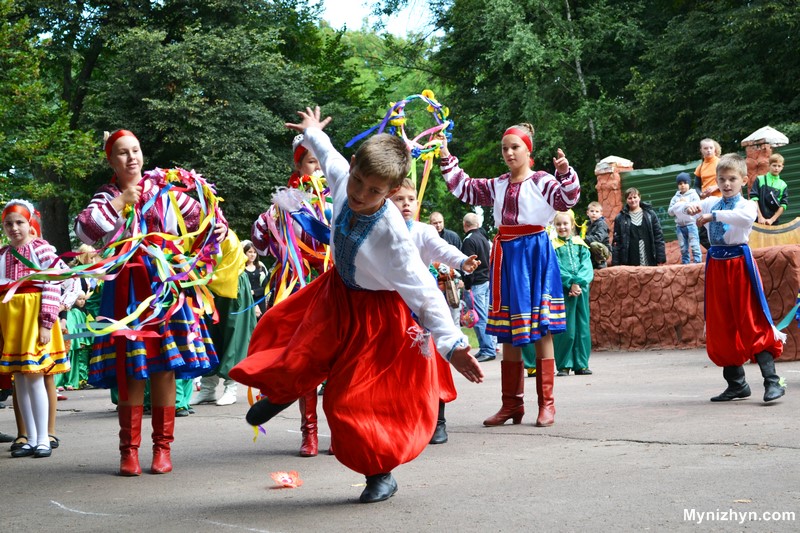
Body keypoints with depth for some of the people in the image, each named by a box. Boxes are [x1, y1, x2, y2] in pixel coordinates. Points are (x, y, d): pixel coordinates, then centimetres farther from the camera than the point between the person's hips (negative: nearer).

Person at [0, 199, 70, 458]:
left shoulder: (43, 249, -5)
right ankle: (30, 439, 14)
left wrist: (47, 324, -14)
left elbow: (53, 288, -9)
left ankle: (43, 439, 1)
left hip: (34, 316, -5)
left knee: (34, 377, -7)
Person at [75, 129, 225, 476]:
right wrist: (119, 203, -9)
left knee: (164, 368, -1)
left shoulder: (163, 190, 11)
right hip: (125, 288, 0)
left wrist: (219, 227, -5)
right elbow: (84, 230, -7)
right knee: (130, 371, -2)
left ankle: (162, 447, 8)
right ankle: (129, 450, 6)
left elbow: (199, 216, 15)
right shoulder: (106, 197, 10)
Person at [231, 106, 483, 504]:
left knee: (353, 399, 0)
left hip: (376, 311, -5)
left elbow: (423, 291, -35)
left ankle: (380, 475, 23)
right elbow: (330, 157, 4)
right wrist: (313, 134, 25)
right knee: (299, 357, 16)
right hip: (338, 292, 5)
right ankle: (283, 391, 54)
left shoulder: (391, 233, -37)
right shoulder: (342, 180, -22)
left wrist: (452, 343, -43)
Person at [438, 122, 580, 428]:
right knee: (508, 333, 8)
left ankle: (546, 404, 1)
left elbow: (567, 199, -18)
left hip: (534, 253, -6)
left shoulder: (541, 181, -3)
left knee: (540, 330, -4)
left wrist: (565, 174, -34)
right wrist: (446, 159, 18)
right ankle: (512, 404, 16)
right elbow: (464, 188, 22)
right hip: (506, 255, 6)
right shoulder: (497, 186, 15)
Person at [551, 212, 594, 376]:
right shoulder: (553, 246, 3)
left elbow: (587, 266, 2)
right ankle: (564, 365, 3)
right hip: (562, 289, -3)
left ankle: (581, 364, 12)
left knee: (582, 327, 6)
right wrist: (570, 283, -17)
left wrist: (578, 282, -14)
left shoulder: (580, 244, 12)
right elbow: (556, 269, -7)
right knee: (565, 329, -4)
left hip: (581, 289, 3)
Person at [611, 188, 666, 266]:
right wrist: (615, 263, -2)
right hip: (630, 264, -1)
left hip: (650, 262, 1)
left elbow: (658, 237, 5)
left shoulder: (650, 214, 7)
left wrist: (661, 258, -1)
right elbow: (616, 242, 4)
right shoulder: (620, 218, 5)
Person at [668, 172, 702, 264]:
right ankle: (685, 264, 13)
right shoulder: (675, 197, 13)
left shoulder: (693, 195, 4)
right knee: (683, 248, 8)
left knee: (694, 246, -9)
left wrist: (686, 203, -9)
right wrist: (677, 205, -5)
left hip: (691, 224, -4)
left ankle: (697, 263, -8)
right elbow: (670, 212, 9)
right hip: (679, 226, 4)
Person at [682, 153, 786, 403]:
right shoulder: (711, 203, 11)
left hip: (740, 263, -6)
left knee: (752, 324, -9)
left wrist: (713, 216, -33)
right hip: (716, 266, 6)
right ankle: (737, 384, 20)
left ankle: (772, 382, -9)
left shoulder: (746, 205, -4)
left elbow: (746, 217, -29)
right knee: (721, 328, 9)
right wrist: (689, 208, -16)